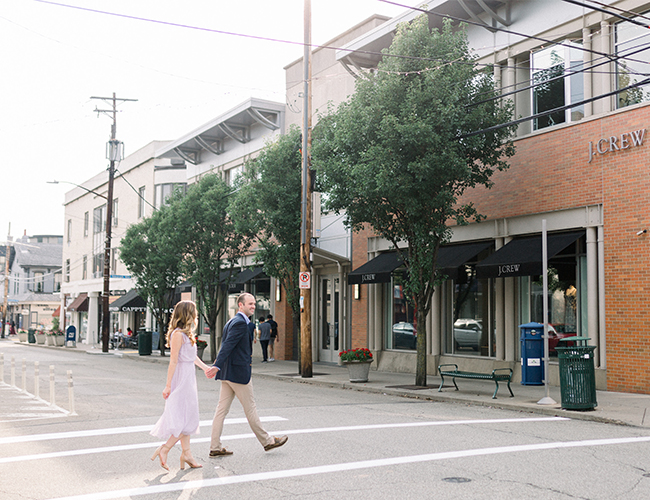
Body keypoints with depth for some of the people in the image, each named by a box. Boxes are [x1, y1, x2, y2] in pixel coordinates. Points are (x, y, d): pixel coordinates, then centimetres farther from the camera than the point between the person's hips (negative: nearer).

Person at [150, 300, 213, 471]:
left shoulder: (187, 333, 13)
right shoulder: (178, 334, -17)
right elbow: (173, 361, -19)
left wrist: (205, 367, 32)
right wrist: (168, 385, -19)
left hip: (188, 377, 10)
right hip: (181, 378, -10)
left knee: (187, 418, 12)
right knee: (187, 419, -5)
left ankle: (186, 453, 18)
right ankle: (164, 449, 1)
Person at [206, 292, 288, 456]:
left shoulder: (231, 322, 16)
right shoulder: (240, 323, -15)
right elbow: (227, 345, -24)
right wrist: (217, 366, -30)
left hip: (227, 373, 10)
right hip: (239, 372, -10)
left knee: (222, 409, 8)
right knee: (250, 408, 2)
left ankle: (215, 447, 10)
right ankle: (267, 441, 15)